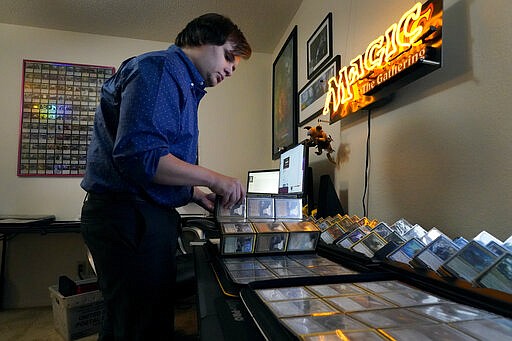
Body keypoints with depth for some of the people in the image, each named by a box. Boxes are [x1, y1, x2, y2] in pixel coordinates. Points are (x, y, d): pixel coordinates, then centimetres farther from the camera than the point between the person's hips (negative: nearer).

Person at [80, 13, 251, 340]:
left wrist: (195, 194, 12)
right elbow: (139, 155, -25)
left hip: (147, 215, 10)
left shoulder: (185, 85, 21)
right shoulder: (159, 69, -11)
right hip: (130, 215, -10)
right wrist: (213, 179, -16)